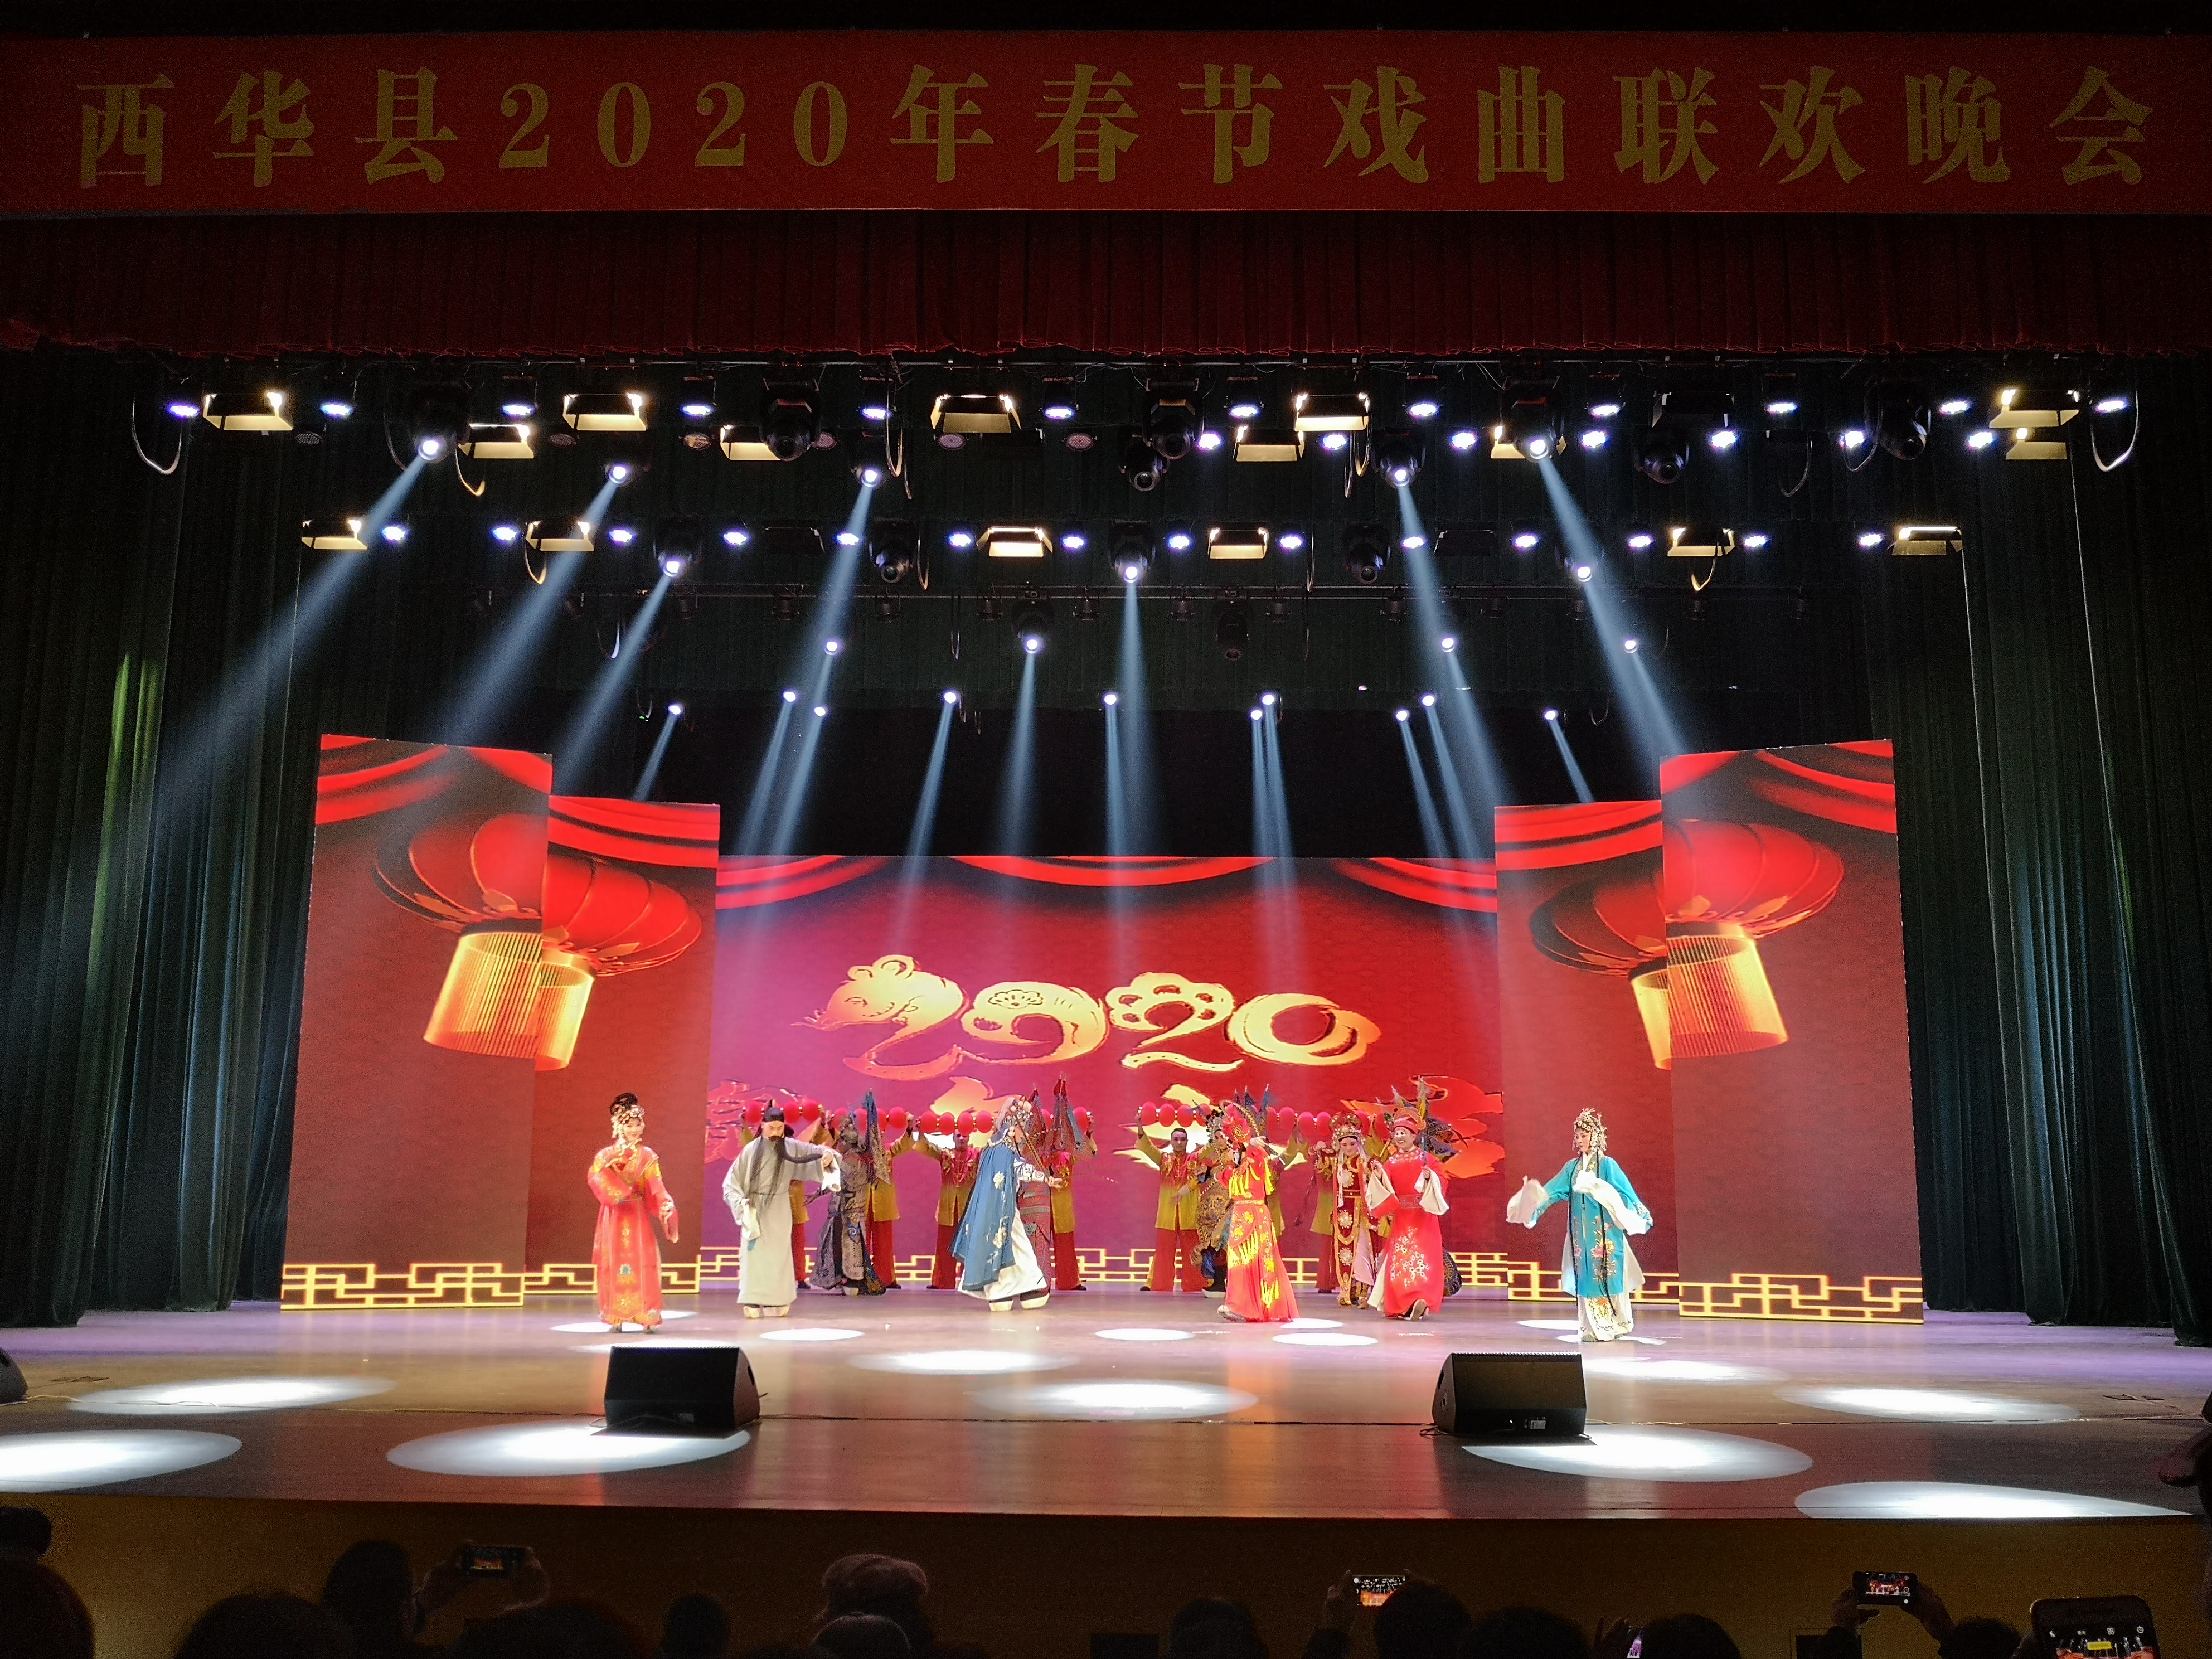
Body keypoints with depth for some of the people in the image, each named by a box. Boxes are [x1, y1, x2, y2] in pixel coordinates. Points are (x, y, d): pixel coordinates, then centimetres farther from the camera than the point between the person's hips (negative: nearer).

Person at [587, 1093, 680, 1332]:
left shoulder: (647, 1156, 5)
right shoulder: (607, 1154, 5)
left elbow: (656, 1188, -1)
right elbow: (594, 1176, -13)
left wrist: (667, 1206, -18)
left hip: (637, 1216, 0)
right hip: (614, 1216, 0)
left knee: (641, 1262, -6)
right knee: (614, 1263, 1)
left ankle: (646, 1315, -5)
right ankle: (615, 1317, 7)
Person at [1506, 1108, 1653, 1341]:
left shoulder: (1607, 1165, -4)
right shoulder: (1572, 1167, 10)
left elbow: (1624, 1195, -8)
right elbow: (1553, 1191, 8)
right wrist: (1534, 1195, -5)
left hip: (1604, 1231, -5)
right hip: (1581, 1232, 5)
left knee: (1605, 1275, -3)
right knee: (1586, 1277, 5)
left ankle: (1612, 1326, 4)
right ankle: (1594, 1328, 11)